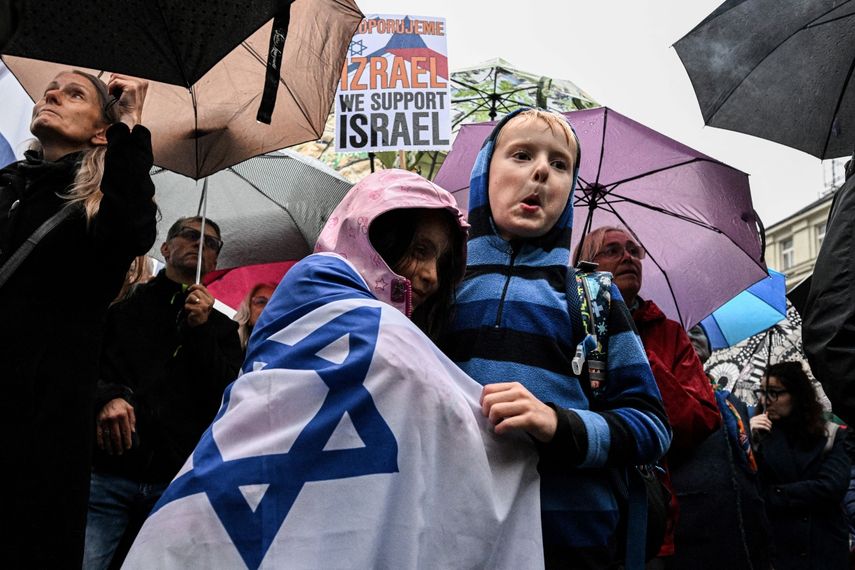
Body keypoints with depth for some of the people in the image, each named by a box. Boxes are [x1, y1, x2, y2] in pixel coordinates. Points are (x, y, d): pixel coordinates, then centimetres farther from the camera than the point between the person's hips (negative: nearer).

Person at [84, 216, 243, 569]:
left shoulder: (221, 328, 18)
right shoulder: (121, 301, 15)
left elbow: (223, 398, 6)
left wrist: (200, 330, -1)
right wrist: (105, 397, -15)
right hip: (105, 472, -1)